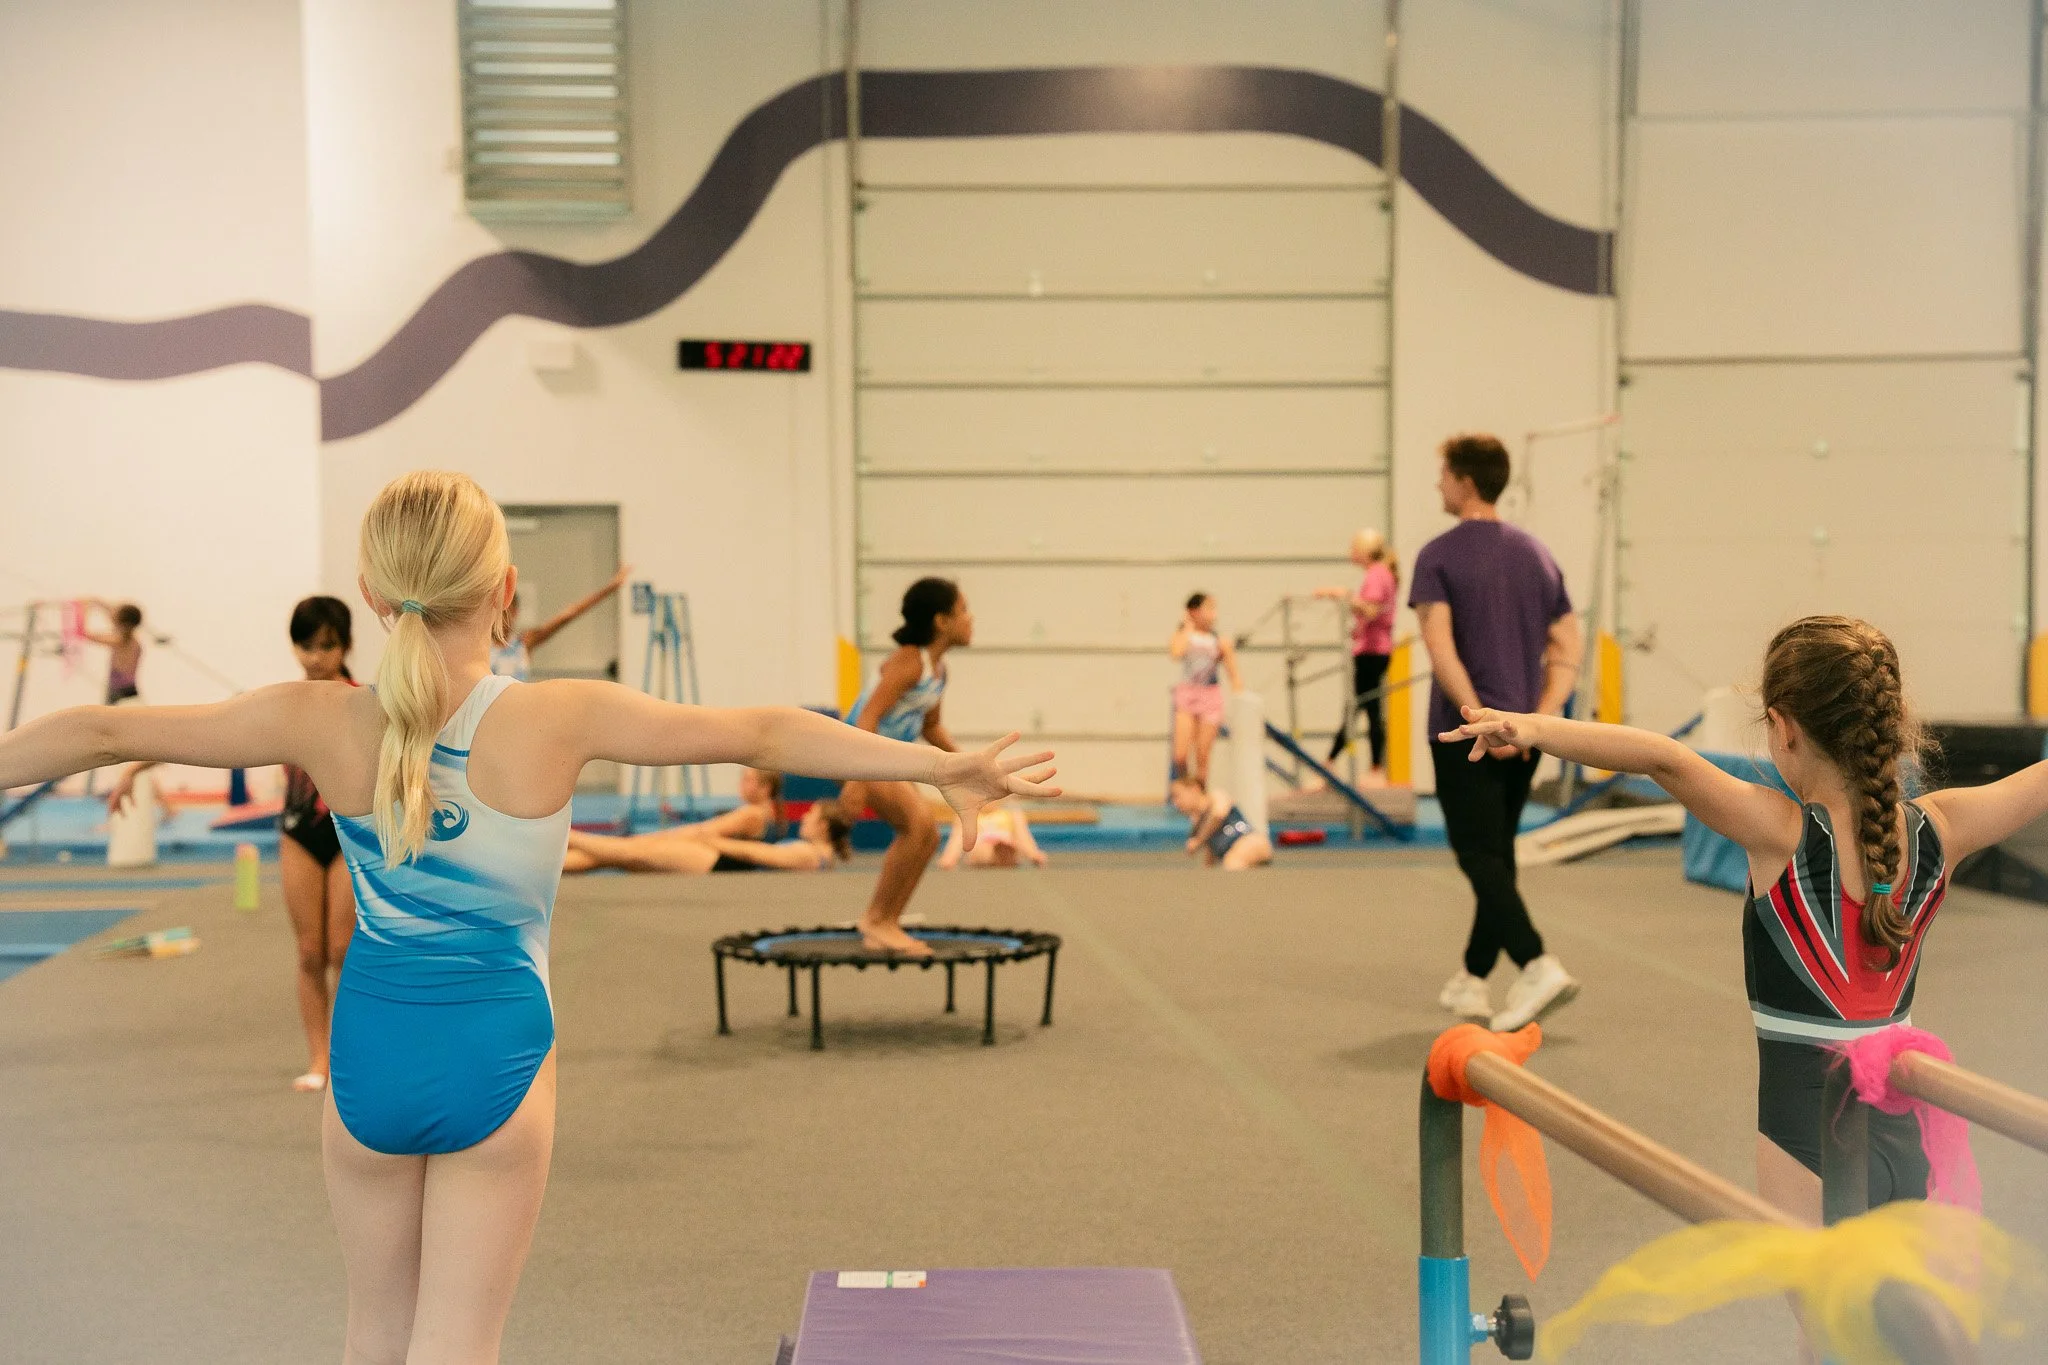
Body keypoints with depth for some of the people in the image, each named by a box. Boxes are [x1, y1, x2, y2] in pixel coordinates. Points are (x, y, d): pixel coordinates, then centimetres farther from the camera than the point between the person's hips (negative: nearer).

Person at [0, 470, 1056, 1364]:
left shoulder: (323, 723, -9)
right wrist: (943, 766, -6)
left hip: (369, 1060, 2)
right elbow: (762, 735, -12)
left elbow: (106, 732, -1)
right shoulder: (560, 719, -15)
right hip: (499, 1060, -2)